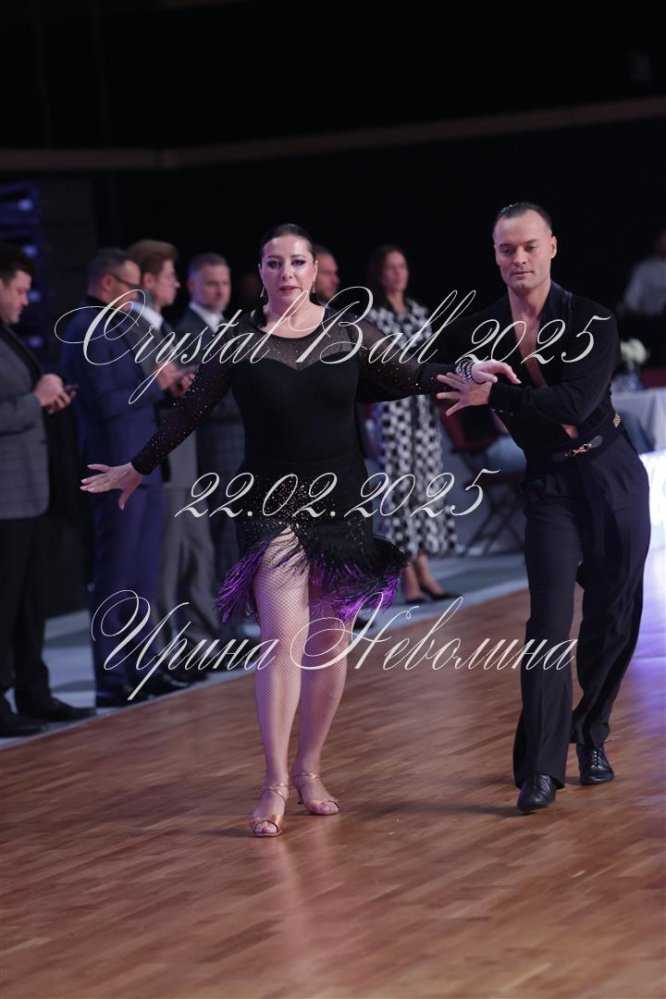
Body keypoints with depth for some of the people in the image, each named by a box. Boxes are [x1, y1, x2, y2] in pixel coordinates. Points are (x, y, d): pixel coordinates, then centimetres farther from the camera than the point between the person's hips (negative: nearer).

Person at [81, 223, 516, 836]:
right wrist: (139, 468, 17)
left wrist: (465, 372, -8)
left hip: (341, 501, 2)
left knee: (330, 642, 5)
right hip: (272, 503, -2)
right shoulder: (239, 344, -1)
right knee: (285, 637, -15)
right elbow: (191, 412, 9)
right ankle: (275, 785, -10)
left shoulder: (349, 336, 1)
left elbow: (408, 376, 8)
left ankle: (309, 771, 18)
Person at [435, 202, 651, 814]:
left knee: (614, 618, 7)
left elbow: (576, 402, -23)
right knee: (550, 620, -12)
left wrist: (494, 395, -25)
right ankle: (540, 770, -13)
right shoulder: (482, 332, -3)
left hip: (613, 476, 0)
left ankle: (591, 733, 30)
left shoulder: (592, 320, -11)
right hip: (550, 485, 0)